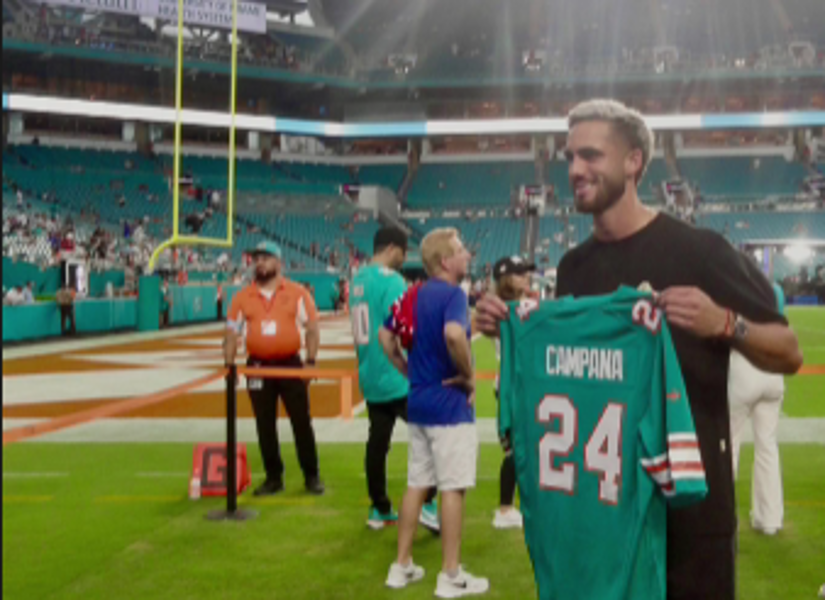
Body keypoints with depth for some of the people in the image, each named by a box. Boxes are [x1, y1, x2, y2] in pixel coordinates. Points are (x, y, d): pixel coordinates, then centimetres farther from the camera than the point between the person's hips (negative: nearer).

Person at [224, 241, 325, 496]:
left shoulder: (297, 293, 0)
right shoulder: (242, 297, 5)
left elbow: (312, 328, 0)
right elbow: (232, 334, 7)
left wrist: (310, 361, -9)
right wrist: (228, 365, -3)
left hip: (290, 364, -2)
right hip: (258, 366, 2)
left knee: (301, 421, 2)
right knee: (265, 425, 8)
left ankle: (311, 476, 13)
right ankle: (273, 477, 19)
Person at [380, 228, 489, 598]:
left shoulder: (413, 295, 9)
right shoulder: (451, 293, -16)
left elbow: (386, 336, 15)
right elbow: (454, 334, -34)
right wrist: (468, 375, -20)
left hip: (418, 402, 8)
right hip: (449, 404, -8)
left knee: (417, 484, 15)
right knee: (452, 487, 0)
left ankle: (402, 566, 22)